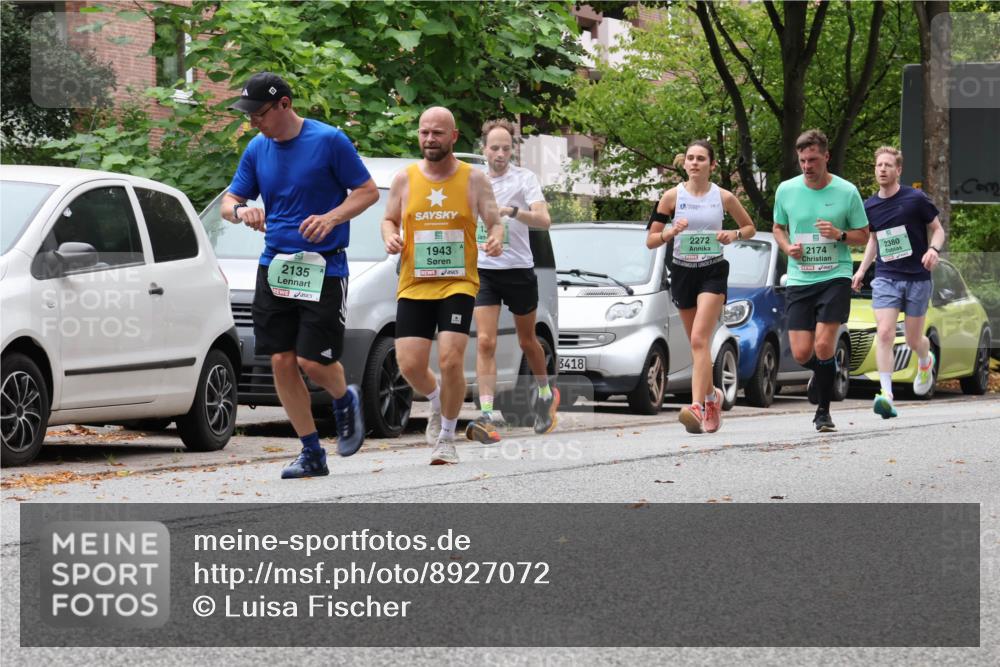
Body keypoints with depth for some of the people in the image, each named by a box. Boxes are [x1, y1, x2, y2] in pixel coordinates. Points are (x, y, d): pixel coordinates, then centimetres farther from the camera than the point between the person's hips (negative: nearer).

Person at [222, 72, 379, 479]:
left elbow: (368, 191, -4)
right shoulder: (257, 149, 8)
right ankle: (312, 454, 9)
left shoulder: (329, 141, -7)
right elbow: (229, 200, 14)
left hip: (323, 268, -5)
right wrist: (240, 210, -10)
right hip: (274, 268, 5)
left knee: (313, 361, -10)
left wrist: (332, 217, -20)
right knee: (281, 362, -1)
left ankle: (345, 402, 25)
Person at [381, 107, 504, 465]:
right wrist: (390, 237, -7)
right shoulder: (405, 179, 5)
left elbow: (494, 222, 5)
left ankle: (447, 437, 3)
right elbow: (389, 219, 16)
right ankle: (437, 402, 31)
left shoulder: (474, 179, 1)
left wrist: (497, 239, -19)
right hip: (414, 285, 2)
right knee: (410, 365, -5)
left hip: (458, 284, -2)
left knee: (450, 359, -17)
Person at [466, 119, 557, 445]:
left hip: (519, 270, -2)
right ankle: (488, 414, -19)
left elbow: (544, 220, -18)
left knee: (527, 341, 14)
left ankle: (546, 394, 39)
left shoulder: (524, 178, -6)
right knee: (485, 342, -12)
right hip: (483, 270, 2)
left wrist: (511, 210, -32)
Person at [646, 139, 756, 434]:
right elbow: (650, 240, 1)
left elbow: (750, 227, 14)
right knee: (697, 344, 12)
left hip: (713, 272, -3)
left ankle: (697, 406, -28)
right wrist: (670, 233, -19)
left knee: (699, 339, -19)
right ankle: (711, 395, 35)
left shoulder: (723, 197, 0)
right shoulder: (672, 197, 1)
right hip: (682, 272, 3)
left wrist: (734, 234, -7)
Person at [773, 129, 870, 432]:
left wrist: (839, 234, -15)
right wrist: (787, 246, -3)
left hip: (835, 276, -2)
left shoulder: (846, 192, -3)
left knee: (823, 346, -15)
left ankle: (823, 410, 3)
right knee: (801, 353, -3)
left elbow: (863, 236, 5)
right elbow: (778, 228, 19)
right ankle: (825, 372, 34)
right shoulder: (786, 190, 3)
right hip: (799, 280, 3)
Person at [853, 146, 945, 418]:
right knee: (885, 334, -17)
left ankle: (926, 363, 46)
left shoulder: (916, 199, -7)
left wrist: (933, 249, -18)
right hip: (885, 278, 2)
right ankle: (886, 396, -23)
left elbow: (938, 229, 2)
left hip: (917, 279, -2)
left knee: (913, 340, 8)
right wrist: (862, 269, 11)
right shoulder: (869, 206, 5)